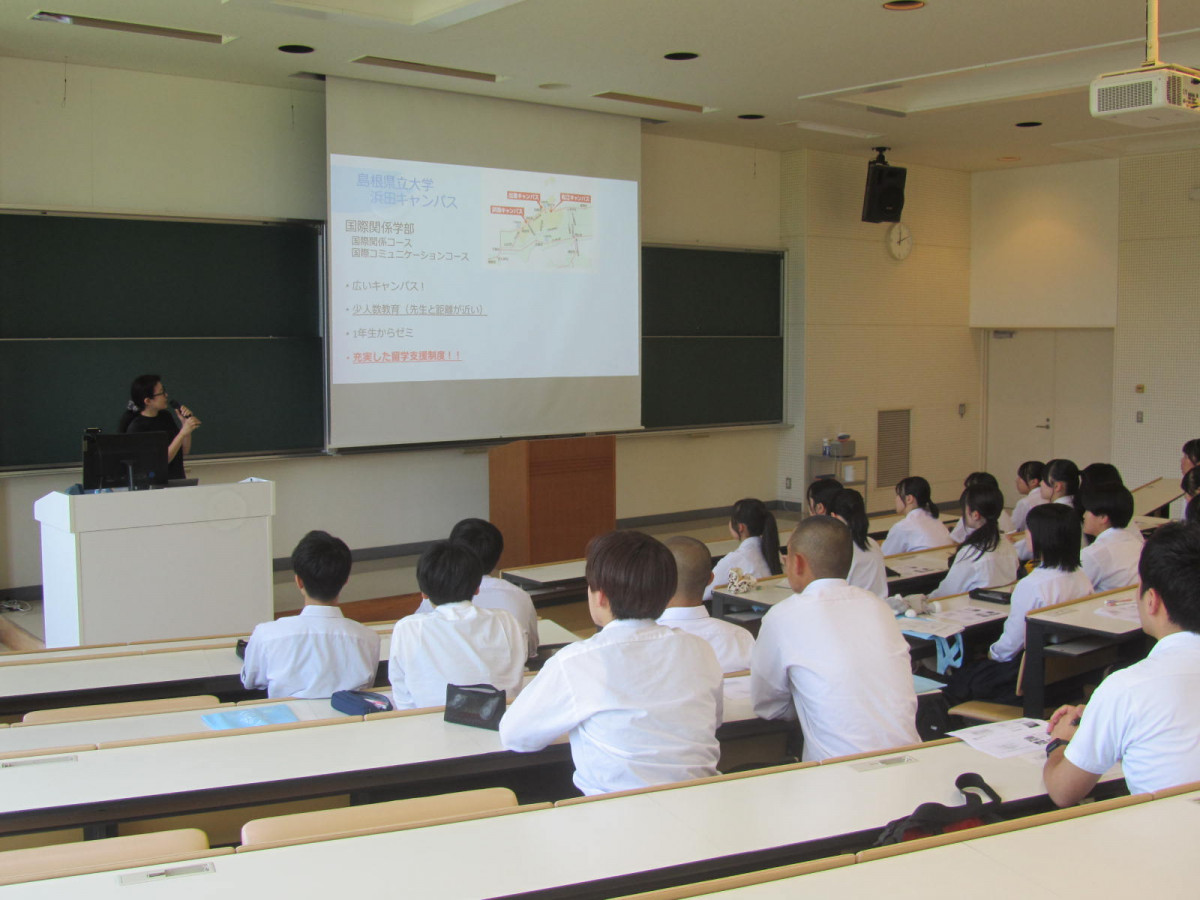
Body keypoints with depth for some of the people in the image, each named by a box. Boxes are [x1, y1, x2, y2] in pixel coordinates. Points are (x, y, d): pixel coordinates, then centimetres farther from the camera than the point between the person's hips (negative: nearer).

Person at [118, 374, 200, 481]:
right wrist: (183, 433, -17)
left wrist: (185, 423, 1)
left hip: (178, 482, 6)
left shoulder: (165, 416, 12)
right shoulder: (137, 428, -9)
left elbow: (184, 452, 14)